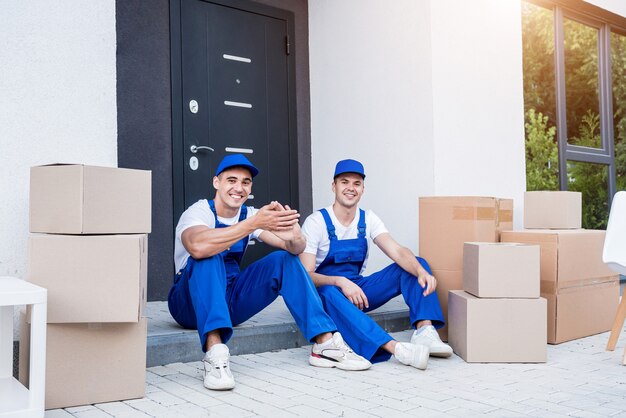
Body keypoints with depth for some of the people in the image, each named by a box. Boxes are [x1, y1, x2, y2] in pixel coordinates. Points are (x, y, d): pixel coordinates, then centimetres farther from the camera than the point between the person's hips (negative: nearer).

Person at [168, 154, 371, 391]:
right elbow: (198, 246, -41)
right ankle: (215, 352, -47)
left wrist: (295, 235, -38)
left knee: (285, 260, -12)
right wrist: (254, 223, -43)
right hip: (192, 304, -5)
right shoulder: (198, 212, -16)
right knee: (209, 257, -34)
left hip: (230, 302, 5)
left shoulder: (250, 215, -1)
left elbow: (295, 249, -14)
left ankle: (325, 344, -19)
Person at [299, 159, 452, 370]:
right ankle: (395, 348, -53)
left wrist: (421, 271, -34)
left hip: (358, 289, 5)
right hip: (328, 292, -4)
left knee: (416, 264, -12)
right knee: (328, 292, -42)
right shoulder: (316, 222, -12)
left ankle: (424, 330, -33)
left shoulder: (368, 219, 1)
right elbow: (305, 275, -19)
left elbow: (397, 252, -14)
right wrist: (340, 282, -36)